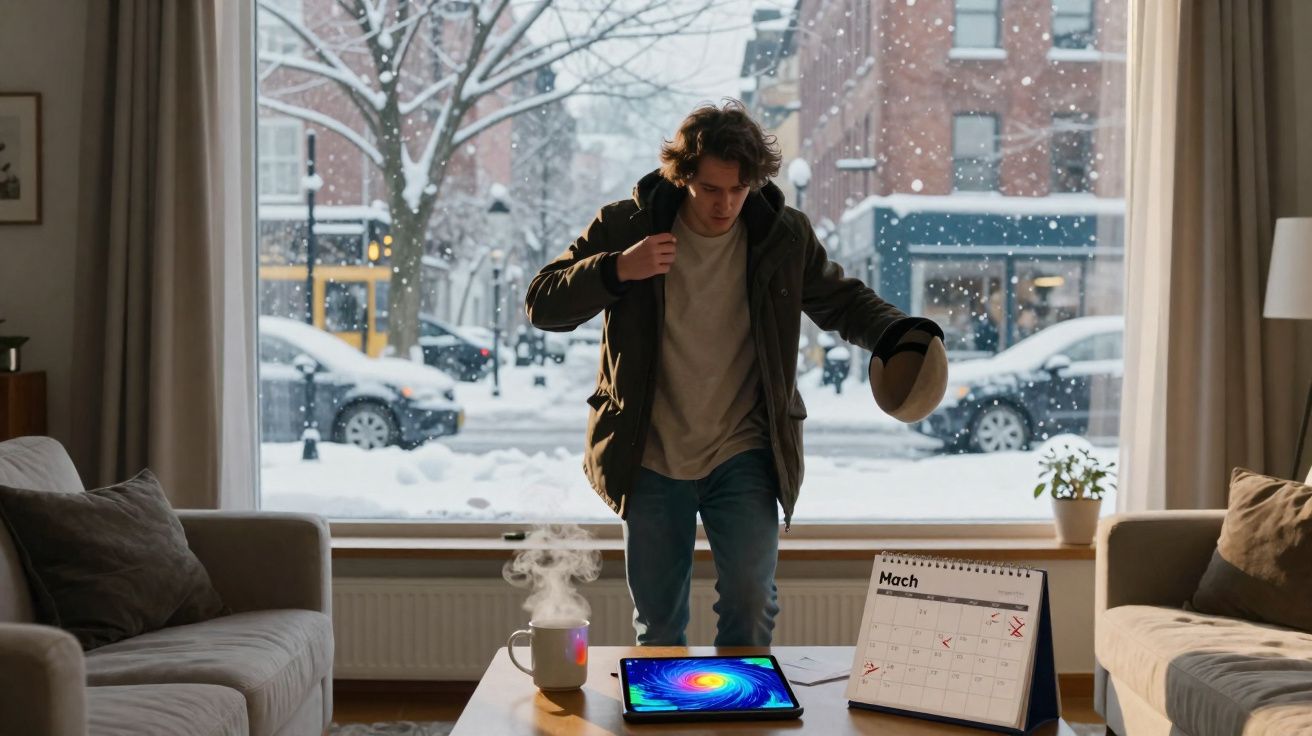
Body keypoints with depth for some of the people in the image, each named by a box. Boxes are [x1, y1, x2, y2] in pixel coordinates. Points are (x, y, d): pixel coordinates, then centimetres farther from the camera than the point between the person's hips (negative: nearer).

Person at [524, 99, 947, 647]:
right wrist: (617, 270, -23)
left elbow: (841, 300, 13)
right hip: (651, 458, 0)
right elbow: (542, 305, -6)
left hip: (743, 456, 0)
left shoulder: (784, 235, -3)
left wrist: (898, 335, -8)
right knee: (657, 622, 10)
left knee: (751, 600, -10)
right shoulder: (627, 226, -7)